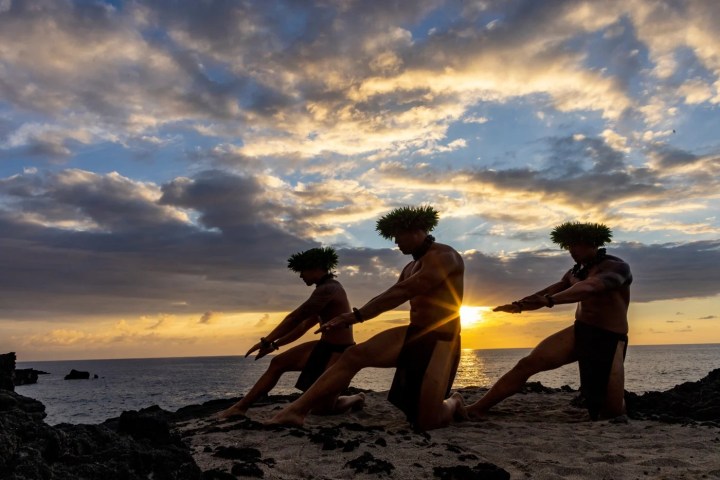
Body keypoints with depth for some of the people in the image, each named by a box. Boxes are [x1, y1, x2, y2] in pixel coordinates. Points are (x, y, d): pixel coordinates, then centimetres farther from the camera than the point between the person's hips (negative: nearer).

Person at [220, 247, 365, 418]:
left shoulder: (327, 289, -19)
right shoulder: (327, 289, 14)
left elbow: (295, 318, -18)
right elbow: (305, 325, 18)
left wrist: (267, 341, -10)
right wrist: (275, 344, 16)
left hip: (339, 352, -10)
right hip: (324, 346, 10)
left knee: (320, 408, -5)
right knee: (278, 363, 4)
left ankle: (355, 399, 21)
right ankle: (240, 406, 10)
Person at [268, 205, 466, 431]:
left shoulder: (445, 256, -11)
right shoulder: (411, 267, 18)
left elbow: (402, 293, -21)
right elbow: (387, 298, 20)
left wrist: (356, 316, -23)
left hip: (441, 341, -7)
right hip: (413, 334, 7)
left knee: (425, 422, -8)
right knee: (354, 355, -13)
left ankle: (453, 404, 25)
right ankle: (297, 409, -17)